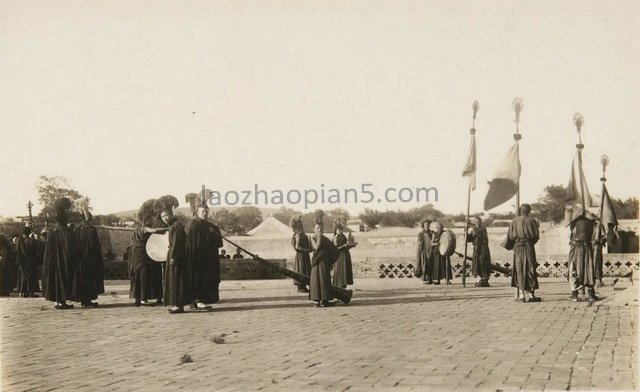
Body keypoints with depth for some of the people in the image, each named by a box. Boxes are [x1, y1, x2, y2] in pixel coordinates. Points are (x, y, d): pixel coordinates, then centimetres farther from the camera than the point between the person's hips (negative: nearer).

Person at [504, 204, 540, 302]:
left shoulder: (514, 221, 0)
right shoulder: (532, 221, -3)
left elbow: (510, 236, 1)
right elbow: (536, 236, 0)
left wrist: (506, 244, 18)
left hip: (517, 247, 2)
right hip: (529, 247, -1)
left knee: (519, 270, 6)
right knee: (530, 270, 3)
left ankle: (520, 294, 1)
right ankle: (531, 294, 2)